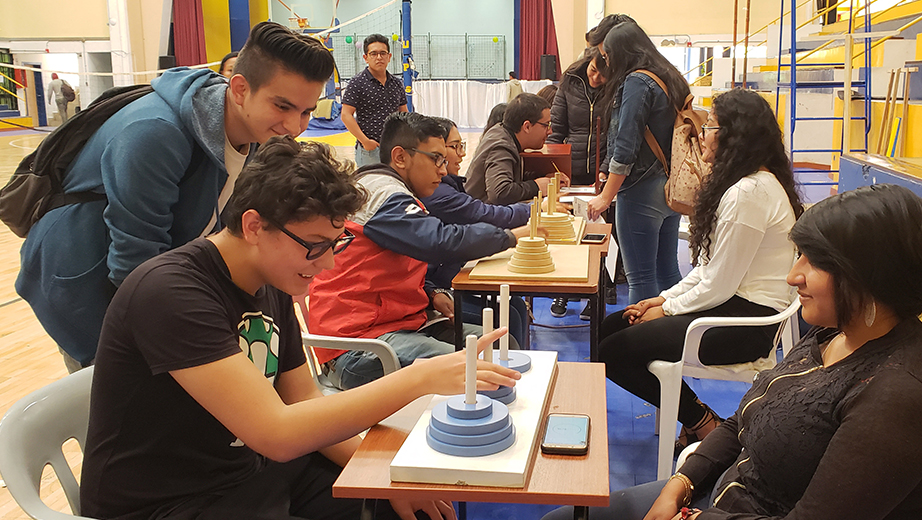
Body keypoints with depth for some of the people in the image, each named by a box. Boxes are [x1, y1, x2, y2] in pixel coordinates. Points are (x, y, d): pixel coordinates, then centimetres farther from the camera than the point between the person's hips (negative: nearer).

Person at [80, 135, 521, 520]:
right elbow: (277, 433, -31)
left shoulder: (273, 285, 1)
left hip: (249, 470, 8)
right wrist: (421, 377, -30)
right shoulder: (171, 293, -25)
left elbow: (302, 402, 7)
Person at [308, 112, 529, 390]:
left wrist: (431, 295, 7)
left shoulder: (396, 195, 20)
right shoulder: (382, 192, -14)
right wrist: (511, 236, -13)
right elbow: (443, 242, -28)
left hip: (398, 324, 11)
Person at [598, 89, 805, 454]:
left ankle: (702, 423, 4)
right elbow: (709, 268, 14)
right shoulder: (756, 183, 12)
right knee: (608, 328, 8)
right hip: (737, 304, 11)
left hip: (748, 320, -11)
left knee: (614, 351, -13)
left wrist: (667, 310, -7)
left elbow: (718, 285, -20)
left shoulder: (748, 193, -22)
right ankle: (698, 418, 12)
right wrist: (665, 298, 7)